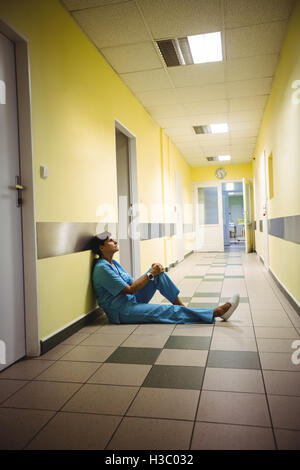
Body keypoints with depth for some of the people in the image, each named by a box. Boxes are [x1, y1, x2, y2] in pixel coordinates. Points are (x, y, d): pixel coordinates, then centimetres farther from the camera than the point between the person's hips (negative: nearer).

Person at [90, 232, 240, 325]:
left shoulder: (114, 263, 12)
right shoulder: (102, 268, -18)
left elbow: (131, 283, 11)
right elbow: (129, 289, -20)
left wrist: (153, 272, -3)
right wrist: (150, 274, -14)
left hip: (132, 300, 9)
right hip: (122, 311, -9)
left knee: (158, 271, -6)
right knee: (170, 311, -19)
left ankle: (180, 304, -5)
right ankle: (217, 312, -16)